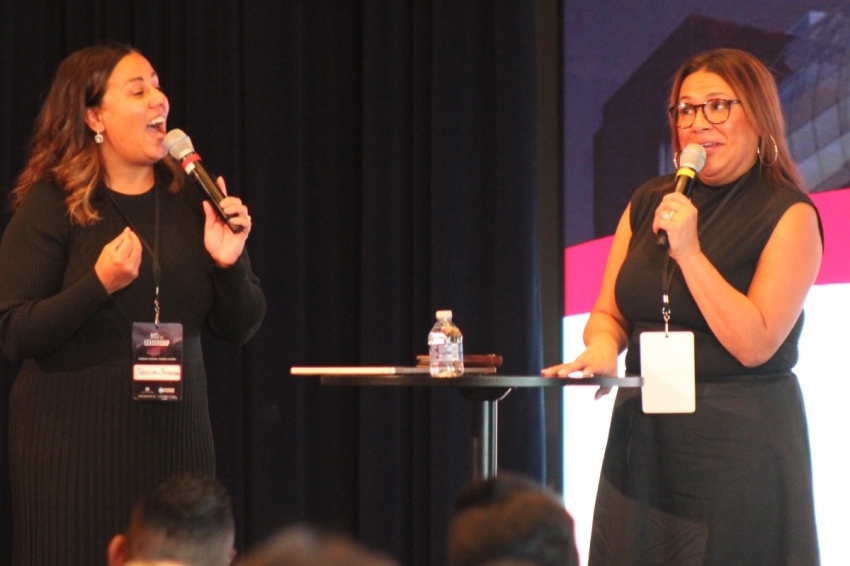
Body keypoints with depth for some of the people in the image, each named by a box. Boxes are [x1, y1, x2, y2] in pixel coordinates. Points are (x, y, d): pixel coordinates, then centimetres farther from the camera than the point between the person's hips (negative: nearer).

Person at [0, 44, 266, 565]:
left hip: (175, 438, 3)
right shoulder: (52, 206, -4)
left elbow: (240, 328, 9)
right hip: (75, 441, -3)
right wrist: (99, 284, -22)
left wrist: (229, 265, -11)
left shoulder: (191, 201, 6)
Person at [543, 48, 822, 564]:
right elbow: (608, 313, 15)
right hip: (643, 437, 5)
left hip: (739, 442, -5)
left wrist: (689, 252, -19)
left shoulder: (789, 216, -7)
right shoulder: (649, 205, 11)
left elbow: (754, 344, -16)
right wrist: (603, 346, -9)